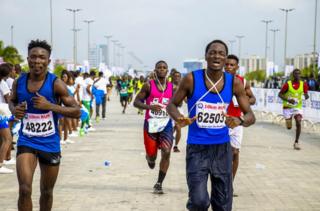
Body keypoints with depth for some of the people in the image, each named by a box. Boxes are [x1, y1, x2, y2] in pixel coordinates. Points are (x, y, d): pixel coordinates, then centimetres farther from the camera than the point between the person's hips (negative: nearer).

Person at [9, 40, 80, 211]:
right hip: (26, 141, 1)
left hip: (50, 144, 0)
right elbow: (12, 101, 19)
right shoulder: (18, 83, -2)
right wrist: (14, 109, -6)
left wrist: (49, 105, -24)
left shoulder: (56, 84, -12)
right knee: (25, 190, -16)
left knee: (47, 192, 14)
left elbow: (77, 112, -13)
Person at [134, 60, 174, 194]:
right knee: (152, 154, 4)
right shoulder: (148, 85, -4)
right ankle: (150, 158, 46)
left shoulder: (172, 87, 4)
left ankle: (159, 184, -2)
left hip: (166, 124, 1)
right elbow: (136, 102, -5)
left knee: (166, 152, -14)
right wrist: (149, 106, -22)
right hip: (151, 123, -1)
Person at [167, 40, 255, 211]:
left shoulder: (234, 83, -3)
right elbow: (172, 105, 3)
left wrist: (240, 121, -24)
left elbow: (250, 116, 0)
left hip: (222, 147, 3)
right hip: (197, 147, -3)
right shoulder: (192, 79, -9)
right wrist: (179, 119, -20)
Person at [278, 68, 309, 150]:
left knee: (298, 123, -20)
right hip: (288, 107, -1)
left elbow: (306, 94, 7)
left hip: (298, 107, 2)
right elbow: (280, 94, -6)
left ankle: (296, 142, -7)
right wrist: (288, 100, -22)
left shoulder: (303, 85, -4)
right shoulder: (288, 84, -12)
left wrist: (306, 96, -19)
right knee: (289, 127, 1)